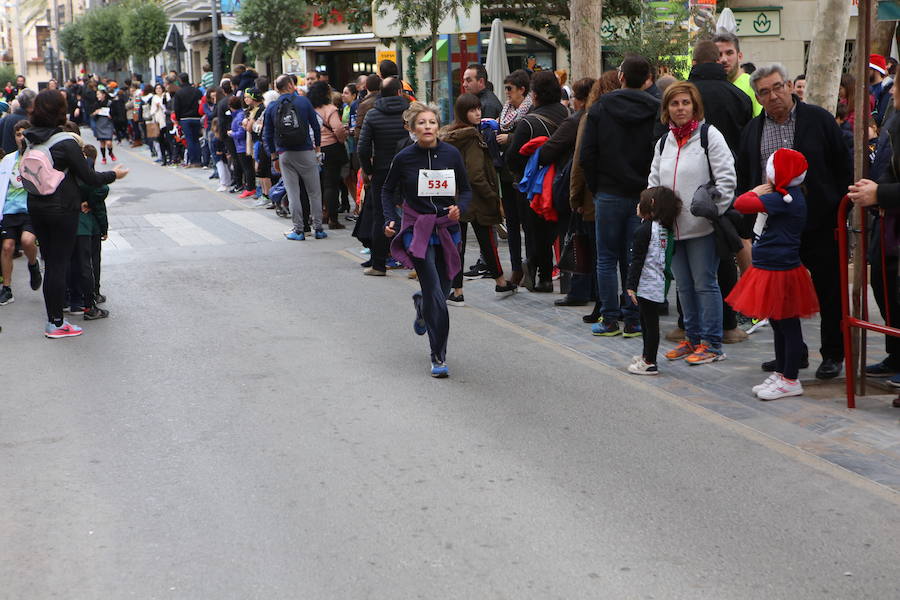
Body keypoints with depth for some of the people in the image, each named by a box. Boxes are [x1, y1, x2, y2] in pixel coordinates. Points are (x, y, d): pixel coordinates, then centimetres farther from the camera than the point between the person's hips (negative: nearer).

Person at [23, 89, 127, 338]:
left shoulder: (31, 140, 2)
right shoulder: (65, 143, -17)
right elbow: (89, 177, -14)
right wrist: (114, 174, 6)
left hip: (35, 206, 6)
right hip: (62, 208, -6)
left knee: (50, 263, 14)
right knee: (60, 264, 1)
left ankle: (52, 319, 20)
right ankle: (56, 324, 6)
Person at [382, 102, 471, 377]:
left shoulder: (451, 154, -3)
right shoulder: (404, 158, -7)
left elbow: (466, 190, 7)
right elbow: (388, 190, 9)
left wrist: (459, 207, -13)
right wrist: (390, 219, -5)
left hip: (447, 228, 3)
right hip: (417, 229, -3)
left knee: (442, 290, 10)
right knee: (435, 295, -10)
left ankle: (421, 304, 48)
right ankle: (438, 357, 0)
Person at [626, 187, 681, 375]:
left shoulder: (644, 230, -15)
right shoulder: (666, 229, 11)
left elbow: (637, 260, -17)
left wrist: (631, 286, -16)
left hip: (647, 285, -9)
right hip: (660, 283, 9)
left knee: (649, 322, -5)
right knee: (647, 321, 20)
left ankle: (649, 363, -2)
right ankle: (647, 355, 31)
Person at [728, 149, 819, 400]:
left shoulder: (783, 199, -19)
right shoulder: (791, 196, 13)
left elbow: (741, 204, -24)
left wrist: (755, 192, -8)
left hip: (780, 272, -10)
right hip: (771, 269, 10)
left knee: (788, 326, -2)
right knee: (779, 325, 17)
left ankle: (791, 380, 6)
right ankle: (781, 373, 28)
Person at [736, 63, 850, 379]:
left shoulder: (819, 119, -1)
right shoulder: (752, 131, 9)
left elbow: (843, 168, -1)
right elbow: (743, 179, 14)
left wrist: (842, 214, -5)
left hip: (819, 223, -3)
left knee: (829, 291, 5)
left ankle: (833, 355, 16)